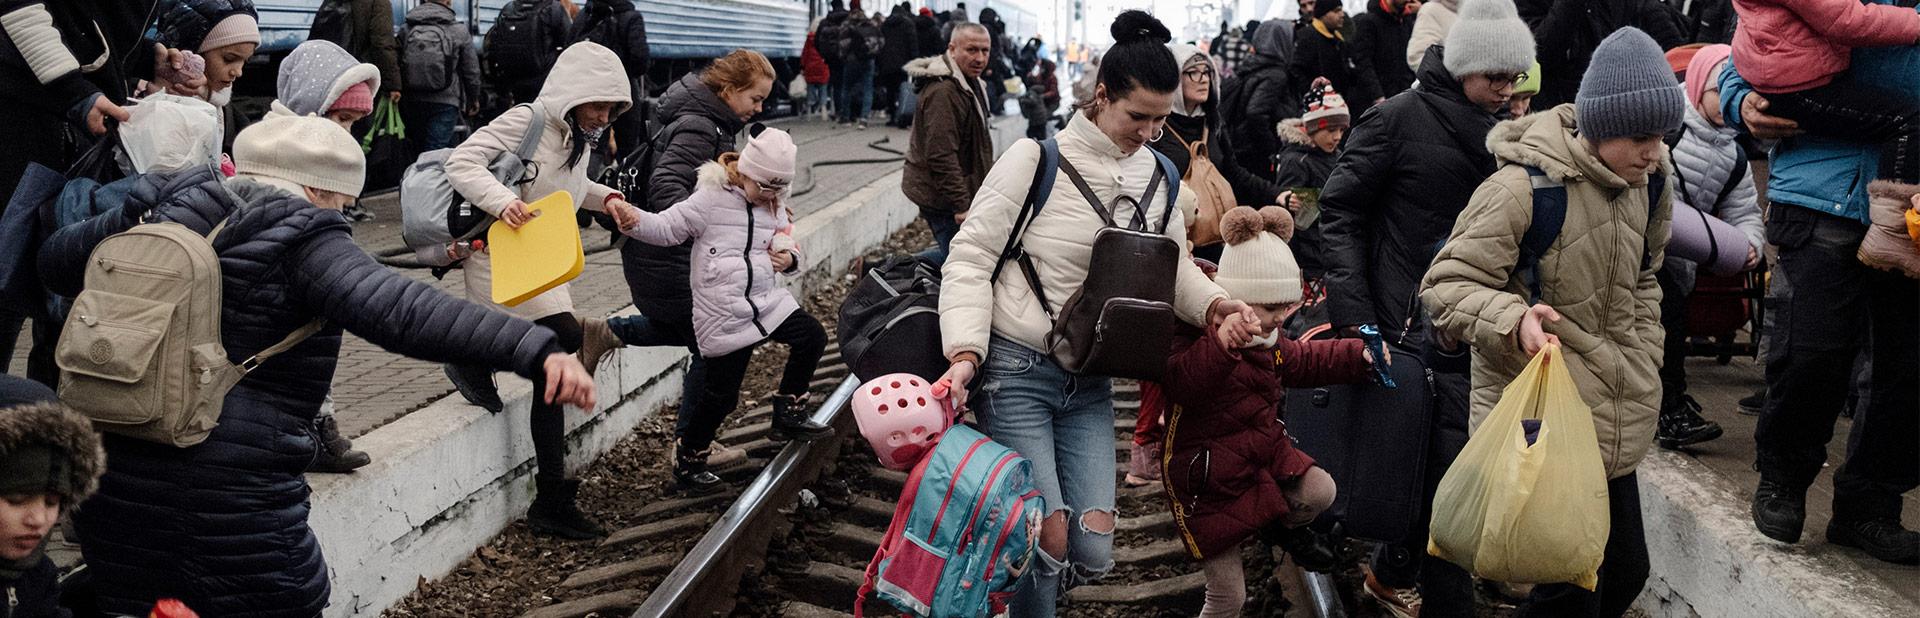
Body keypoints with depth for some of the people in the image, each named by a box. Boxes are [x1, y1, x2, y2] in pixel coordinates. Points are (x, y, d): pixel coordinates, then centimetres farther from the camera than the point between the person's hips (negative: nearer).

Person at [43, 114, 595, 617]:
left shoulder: (166, 211, 9)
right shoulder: (302, 243, -11)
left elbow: (54, 262, 23)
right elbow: (400, 311, -27)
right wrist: (536, 350, -35)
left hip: (111, 473, 7)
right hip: (228, 491, -6)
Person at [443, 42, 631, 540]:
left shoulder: (578, 140, 11)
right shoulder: (525, 122, -15)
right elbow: (461, 163, -18)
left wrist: (604, 197, 9)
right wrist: (502, 201, -34)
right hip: (499, 260, -9)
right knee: (565, 337, -24)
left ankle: (551, 501, 9)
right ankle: (475, 360, 4)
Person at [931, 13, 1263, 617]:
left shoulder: (1158, 176, 5)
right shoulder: (1037, 158, -12)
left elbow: (1173, 266, 9)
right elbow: (970, 260, -10)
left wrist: (1213, 304, -13)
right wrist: (965, 353, -22)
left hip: (1091, 380, 5)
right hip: (1016, 370, -5)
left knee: (1093, 552, 0)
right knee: (1049, 537, -10)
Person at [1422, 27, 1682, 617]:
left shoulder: (1641, 187, 7)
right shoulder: (1523, 187, -18)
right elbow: (1445, 285, -15)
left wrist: (1643, 361, 16)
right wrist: (1514, 319, -32)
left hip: (1615, 427, 8)